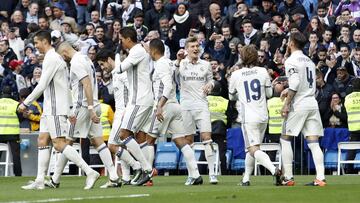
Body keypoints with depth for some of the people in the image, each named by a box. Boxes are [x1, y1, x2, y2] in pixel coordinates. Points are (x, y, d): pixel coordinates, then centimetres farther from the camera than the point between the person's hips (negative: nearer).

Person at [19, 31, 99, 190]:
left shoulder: (51, 59, -13)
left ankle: (90, 172, -16)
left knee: (59, 144, -13)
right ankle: (39, 181, 5)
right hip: (50, 109, 11)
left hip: (56, 109, -11)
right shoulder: (54, 57, 18)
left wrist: (25, 103, -12)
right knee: (42, 141, 7)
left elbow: (42, 86, -17)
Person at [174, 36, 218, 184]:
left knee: (207, 138, -9)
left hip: (201, 105, 1)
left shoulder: (205, 65, 9)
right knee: (188, 141, 3)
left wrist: (210, 84, 0)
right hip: (186, 106, -1)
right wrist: (178, 61, -31)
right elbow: (173, 76, -17)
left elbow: (210, 79, 23)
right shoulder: (182, 64, 1)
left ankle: (212, 173, -10)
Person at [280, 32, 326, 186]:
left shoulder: (291, 61, -7)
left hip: (299, 104, -7)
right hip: (313, 103, 7)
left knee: (285, 139, 4)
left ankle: (288, 178, 0)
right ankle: (320, 178, -8)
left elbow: (295, 83, -18)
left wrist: (287, 104, -14)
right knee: (313, 142, 2)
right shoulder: (309, 61, 18)